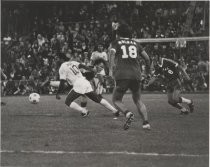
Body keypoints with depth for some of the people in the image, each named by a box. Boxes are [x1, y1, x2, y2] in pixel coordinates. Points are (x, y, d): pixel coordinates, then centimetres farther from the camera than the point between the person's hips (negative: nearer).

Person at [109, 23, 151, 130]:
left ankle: (128, 114, -19)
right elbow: (146, 57, 19)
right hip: (136, 75, 3)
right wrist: (148, 69, 37)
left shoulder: (116, 43, 11)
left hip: (122, 76, -3)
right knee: (138, 100, 19)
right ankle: (146, 123, 4)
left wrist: (111, 68, -19)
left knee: (116, 100, 9)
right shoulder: (135, 43, 20)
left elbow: (112, 53, -10)